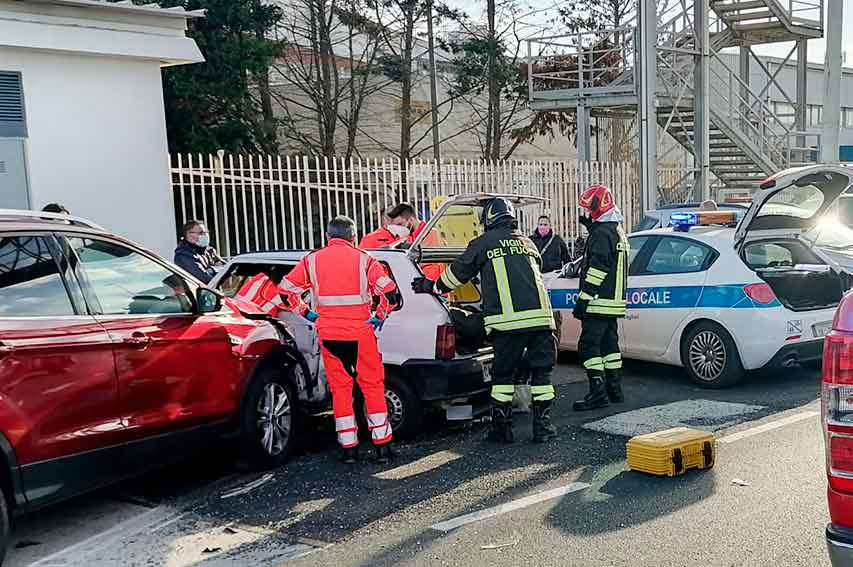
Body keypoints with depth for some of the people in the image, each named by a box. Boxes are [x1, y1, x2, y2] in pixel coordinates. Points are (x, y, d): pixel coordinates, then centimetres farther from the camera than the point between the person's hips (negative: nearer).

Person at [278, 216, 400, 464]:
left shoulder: (312, 260, 4)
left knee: (340, 389, 11)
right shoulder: (363, 259, -3)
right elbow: (390, 293, -13)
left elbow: (286, 290, 6)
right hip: (360, 333, -2)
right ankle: (382, 446, 9)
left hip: (328, 335, 2)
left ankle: (348, 448, 12)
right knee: (373, 387, 8)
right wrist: (379, 317, 0)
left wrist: (307, 314, 12)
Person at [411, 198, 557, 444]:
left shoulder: (483, 243, 8)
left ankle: (502, 428, 12)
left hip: (506, 321, -3)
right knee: (541, 371, 12)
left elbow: (457, 274, 17)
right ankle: (542, 426, 13)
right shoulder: (527, 243, 22)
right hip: (540, 316, 3)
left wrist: (432, 287, 34)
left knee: (503, 373, 9)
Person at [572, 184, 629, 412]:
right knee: (609, 344, 14)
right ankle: (614, 390, 19)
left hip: (600, 303, -10)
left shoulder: (601, 233, -15)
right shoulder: (617, 232, 19)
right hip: (614, 302, 10)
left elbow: (597, 269, -21)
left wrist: (583, 299, -20)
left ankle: (598, 392, -12)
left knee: (588, 344, -9)